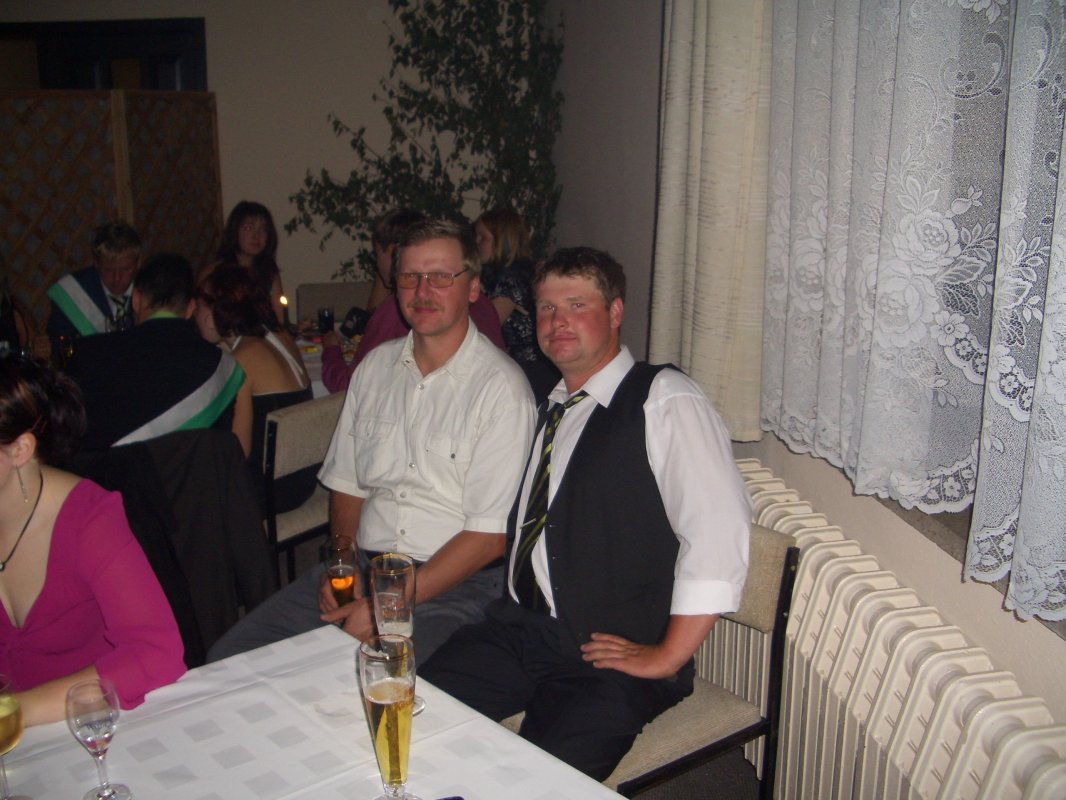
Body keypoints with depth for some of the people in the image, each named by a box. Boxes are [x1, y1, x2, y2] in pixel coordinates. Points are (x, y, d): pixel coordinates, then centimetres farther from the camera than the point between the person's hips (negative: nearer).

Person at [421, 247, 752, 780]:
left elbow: (719, 531, -17)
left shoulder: (664, 401, -8)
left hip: (613, 656, -6)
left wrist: (666, 657, -15)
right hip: (518, 626, 6)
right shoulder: (547, 406, 17)